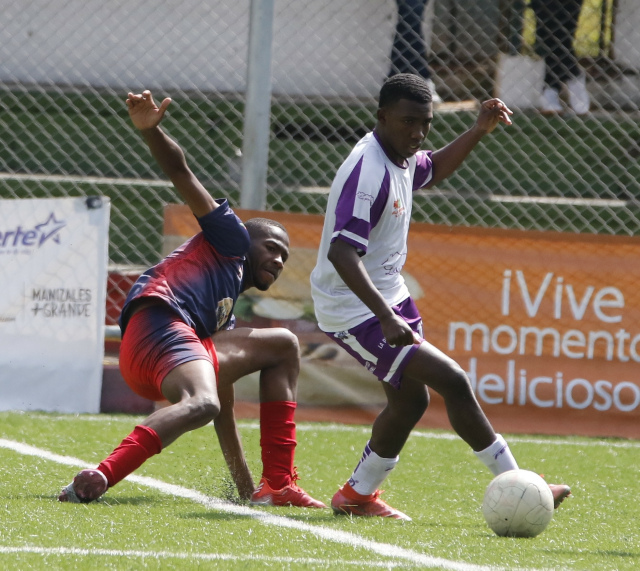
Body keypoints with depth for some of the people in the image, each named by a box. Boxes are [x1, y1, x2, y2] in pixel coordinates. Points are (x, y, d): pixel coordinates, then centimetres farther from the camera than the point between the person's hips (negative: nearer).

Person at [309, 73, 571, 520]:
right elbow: (341, 252, -35)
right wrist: (386, 318, -44)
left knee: (410, 399, 19)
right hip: (354, 311, -10)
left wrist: (478, 132, 13)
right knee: (453, 382, -15)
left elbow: (431, 170, 28)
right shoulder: (367, 172, -27)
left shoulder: (402, 155, 2)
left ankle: (358, 494, 34)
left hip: (388, 295, 10)